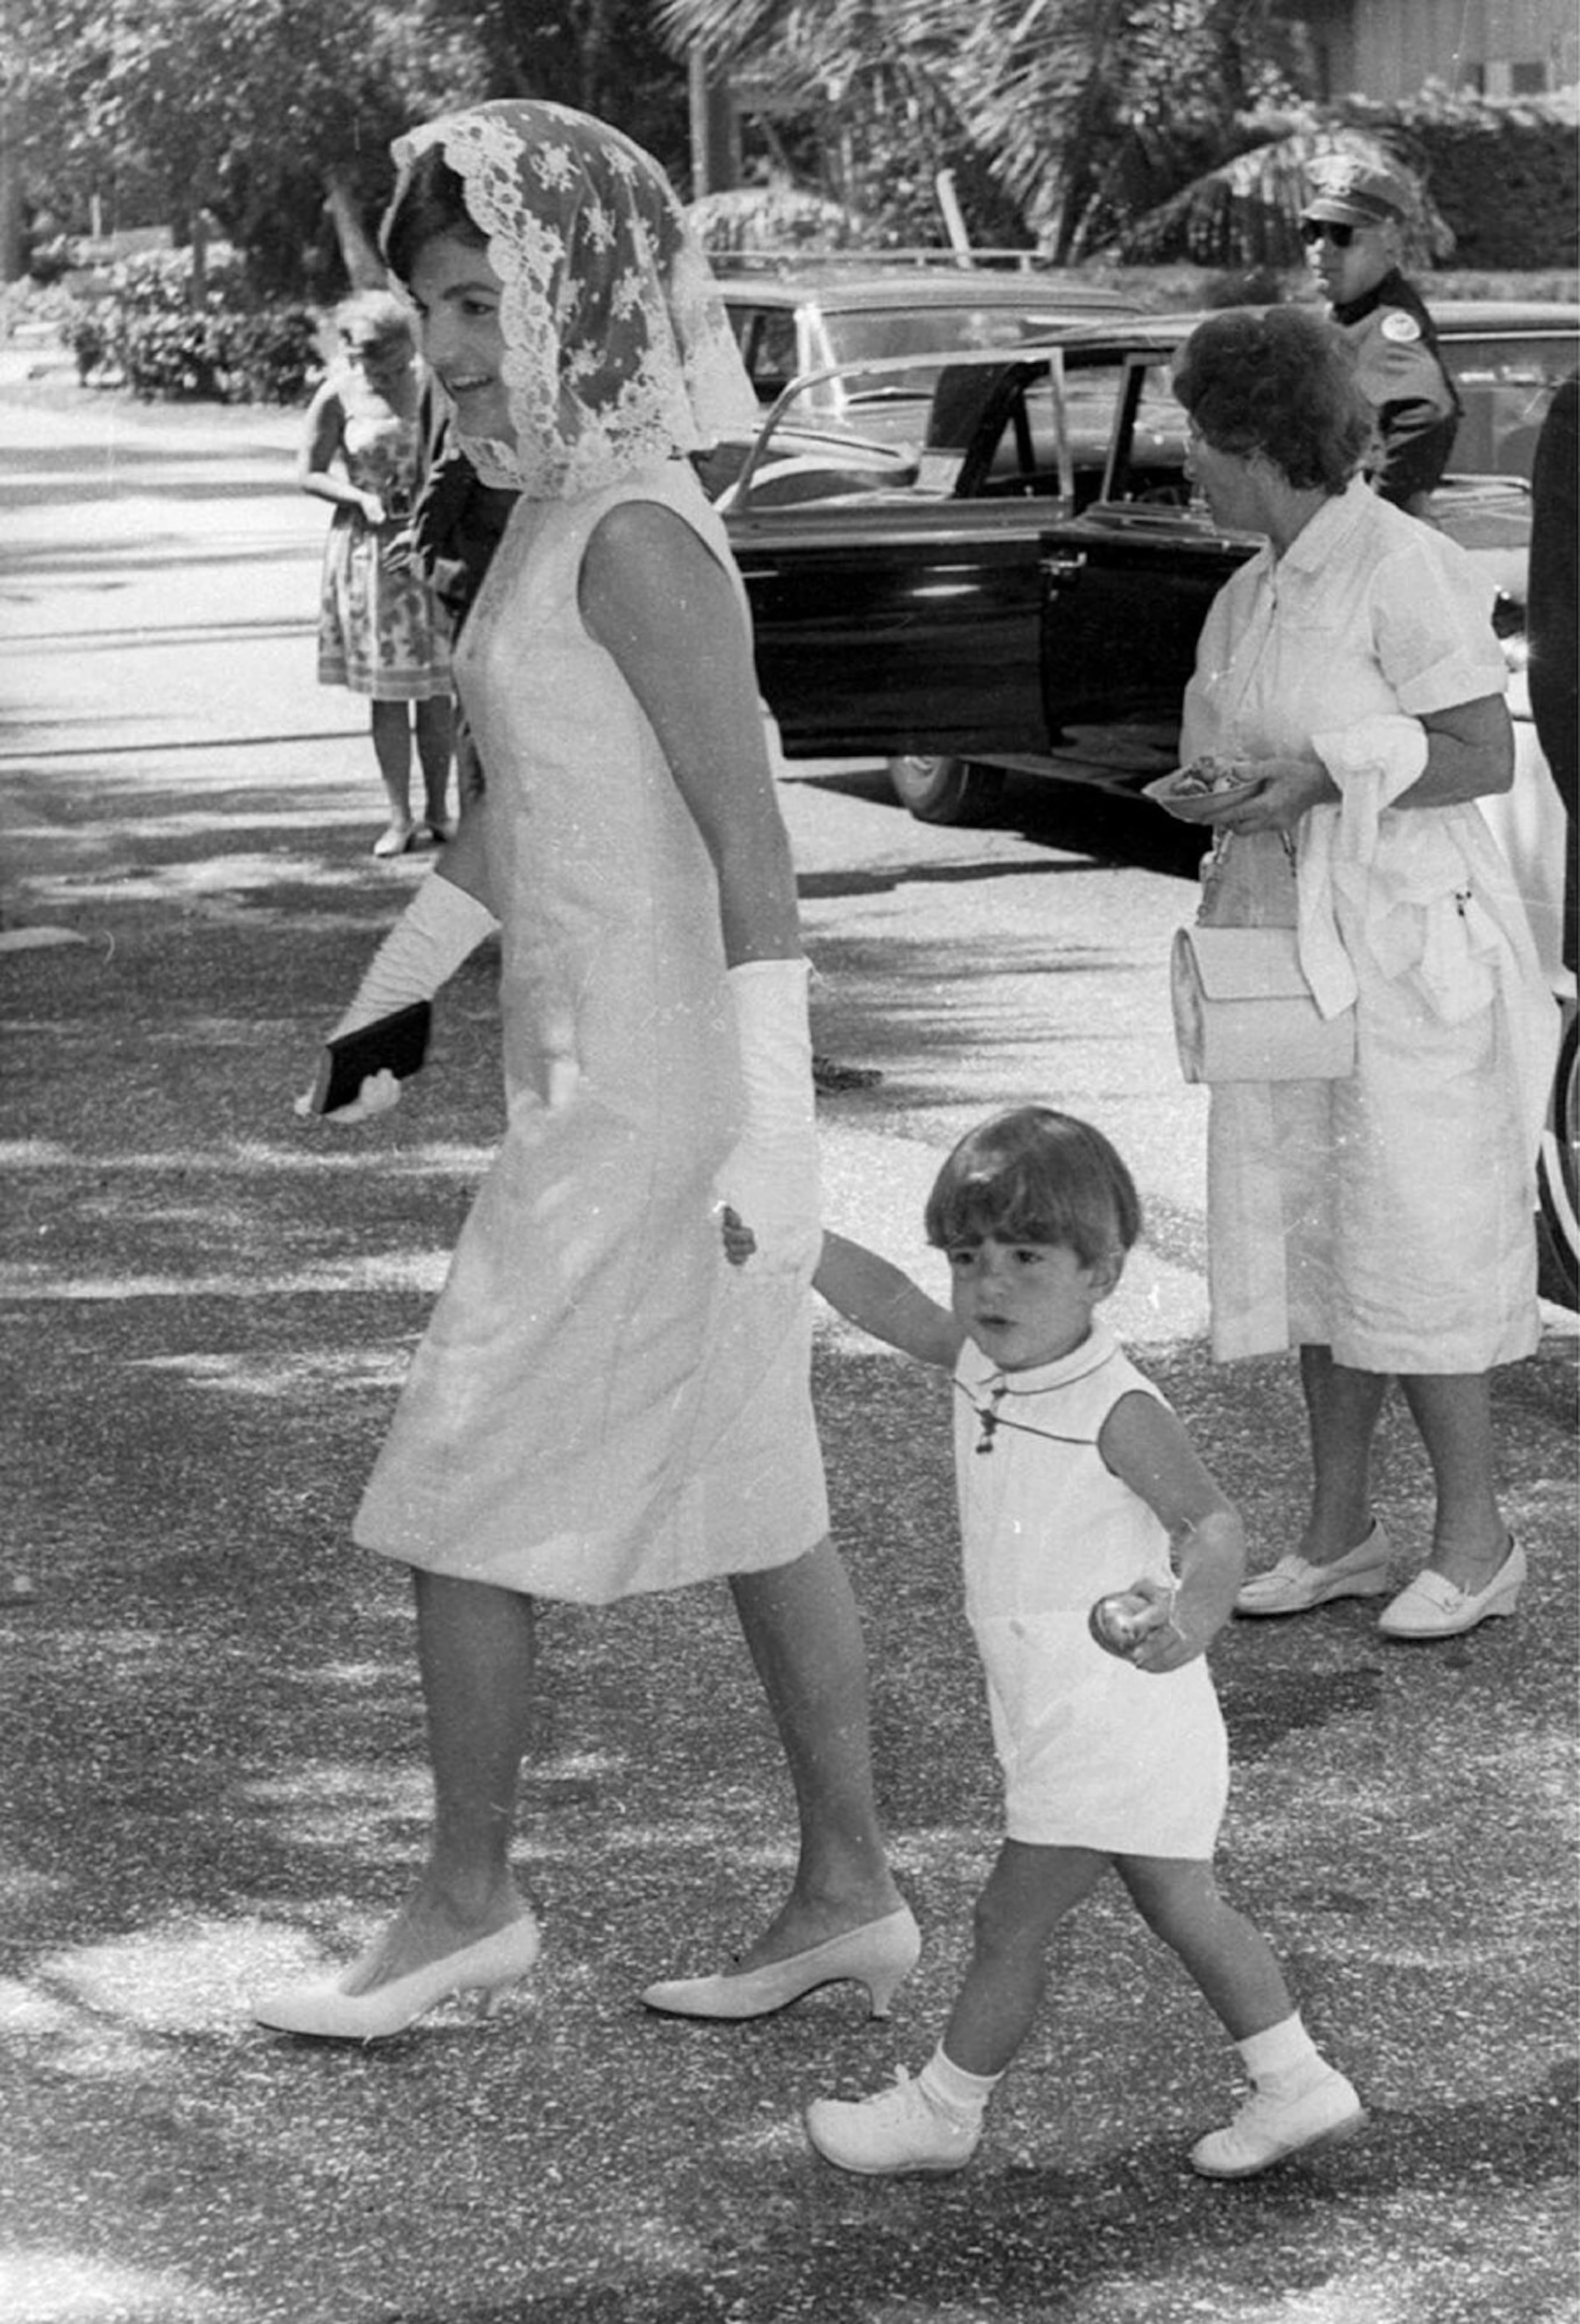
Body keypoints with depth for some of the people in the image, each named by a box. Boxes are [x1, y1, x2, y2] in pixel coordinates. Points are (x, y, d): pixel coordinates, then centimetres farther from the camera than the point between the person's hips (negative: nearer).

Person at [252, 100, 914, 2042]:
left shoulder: (630, 543, -19)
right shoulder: (560, 515, 10)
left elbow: (750, 841, -22)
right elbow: (510, 812, 21)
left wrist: (761, 1147, -25)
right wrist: (378, 1015, 24)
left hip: (656, 1109, -9)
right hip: (597, 1078, 9)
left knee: (461, 1496, 1)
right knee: (747, 1497, 14)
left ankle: (466, 1902, 16)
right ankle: (847, 1894, 23)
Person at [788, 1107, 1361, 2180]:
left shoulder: (1118, 1411, -22)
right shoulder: (989, 1365, 2)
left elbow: (1215, 1525, -29)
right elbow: (891, 1303, 13)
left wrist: (1193, 1614, -49)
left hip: (1116, 1721, -9)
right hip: (1071, 1724, 9)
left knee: (1010, 1922, 4)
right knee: (1183, 1909, 17)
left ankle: (941, 2111, 19)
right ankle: (1299, 2086, 24)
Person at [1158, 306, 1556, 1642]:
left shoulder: (1399, 569, -13)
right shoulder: (1255, 593, 12)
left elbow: (1487, 757, -13)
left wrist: (1323, 778, -20)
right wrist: (1224, 793, 1)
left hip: (1403, 940, -8)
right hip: (1285, 940, 8)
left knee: (1414, 1241, -4)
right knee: (1305, 1232, 10)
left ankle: (1476, 1540, 7)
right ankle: (1340, 1532, 18)